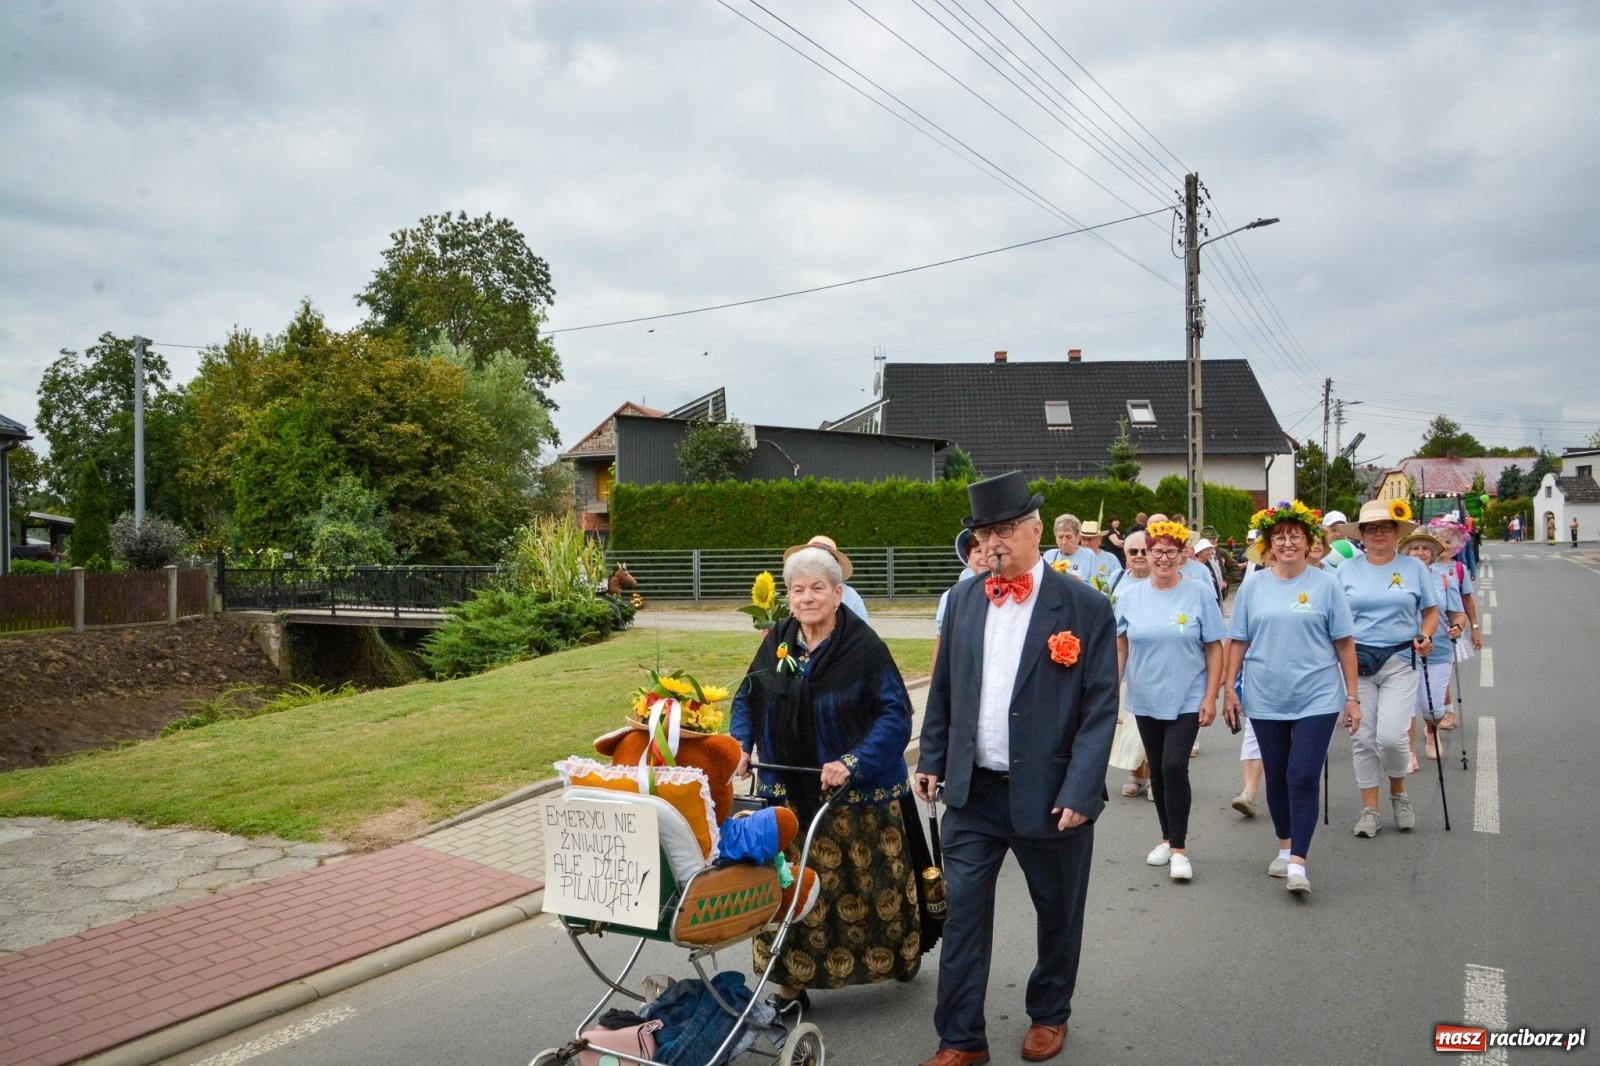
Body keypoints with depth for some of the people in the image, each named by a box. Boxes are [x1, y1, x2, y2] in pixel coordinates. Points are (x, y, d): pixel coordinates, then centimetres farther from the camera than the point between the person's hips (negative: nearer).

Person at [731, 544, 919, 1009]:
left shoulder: (864, 646, -13)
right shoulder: (777, 641, 3)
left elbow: (896, 712, -15)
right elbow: (746, 697, 14)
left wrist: (854, 763, -25)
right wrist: (741, 745, -3)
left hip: (855, 795, -4)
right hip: (787, 794, 4)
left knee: (868, 882, 9)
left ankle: (899, 953, 36)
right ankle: (791, 984, 16)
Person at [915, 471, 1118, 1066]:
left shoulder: (1085, 608, -9)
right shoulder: (964, 600, 4)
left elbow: (1101, 708, -11)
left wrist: (1080, 791, -16)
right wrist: (932, 760, 7)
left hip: (1049, 794, -3)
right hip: (972, 791, 3)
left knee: (1057, 914, 15)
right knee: (962, 912, 4)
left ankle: (1049, 1016, 39)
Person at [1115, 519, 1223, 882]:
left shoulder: (1199, 596, -4)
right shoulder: (1131, 597, 2)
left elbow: (1214, 649, -2)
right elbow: (1119, 648, 7)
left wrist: (1210, 697, -8)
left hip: (1186, 700, -3)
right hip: (1145, 701, 3)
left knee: (1174, 767, -13)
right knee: (1157, 770, 12)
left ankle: (1179, 847, -1)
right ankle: (1168, 837, 28)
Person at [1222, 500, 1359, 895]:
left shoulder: (1325, 584, -1)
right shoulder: (1253, 586, 4)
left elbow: (1345, 644, 1)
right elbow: (1238, 642, 7)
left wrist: (1352, 696, -1)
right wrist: (1229, 688, 1)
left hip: (1316, 698, -2)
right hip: (1266, 699, 2)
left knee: (1303, 777, -9)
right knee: (1276, 778, 12)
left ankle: (1297, 863, -7)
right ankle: (1285, 847, 29)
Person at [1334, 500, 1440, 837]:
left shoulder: (1414, 568, 4)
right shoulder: (1346, 570, 6)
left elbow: (1431, 611, 11)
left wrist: (1426, 636, -9)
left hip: (1400, 662, -1)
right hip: (1357, 661, 1)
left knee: (1392, 736, -11)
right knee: (1363, 738, 3)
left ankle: (1399, 793, 18)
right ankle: (1369, 809, 14)